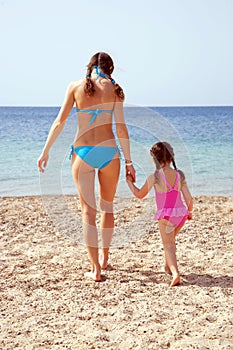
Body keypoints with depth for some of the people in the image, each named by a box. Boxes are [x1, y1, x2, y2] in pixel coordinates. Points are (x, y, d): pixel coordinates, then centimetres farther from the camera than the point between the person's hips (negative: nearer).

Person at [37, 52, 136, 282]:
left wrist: (45, 151, 6)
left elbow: (59, 122, 0)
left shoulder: (76, 86, 3)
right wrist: (128, 161, 1)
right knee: (107, 206, 19)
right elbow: (121, 127, -3)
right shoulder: (114, 89, 3)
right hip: (109, 151, 1)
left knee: (88, 210, 2)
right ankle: (104, 257, 34)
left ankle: (95, 269, -2)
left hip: (82, 151, -1)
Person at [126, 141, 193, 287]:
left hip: (166, 215, -5)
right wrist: (189, 212, 19)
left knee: (168, 245, -2)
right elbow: (189, 198, 0)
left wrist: (129, 181, 19)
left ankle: (175, 273, -23)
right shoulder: (179, 175, 1)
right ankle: (168, 266, 44)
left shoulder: (155, 177, -10)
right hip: (181, 213, 5)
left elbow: (140, 194, 3)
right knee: (171, 239, 29)